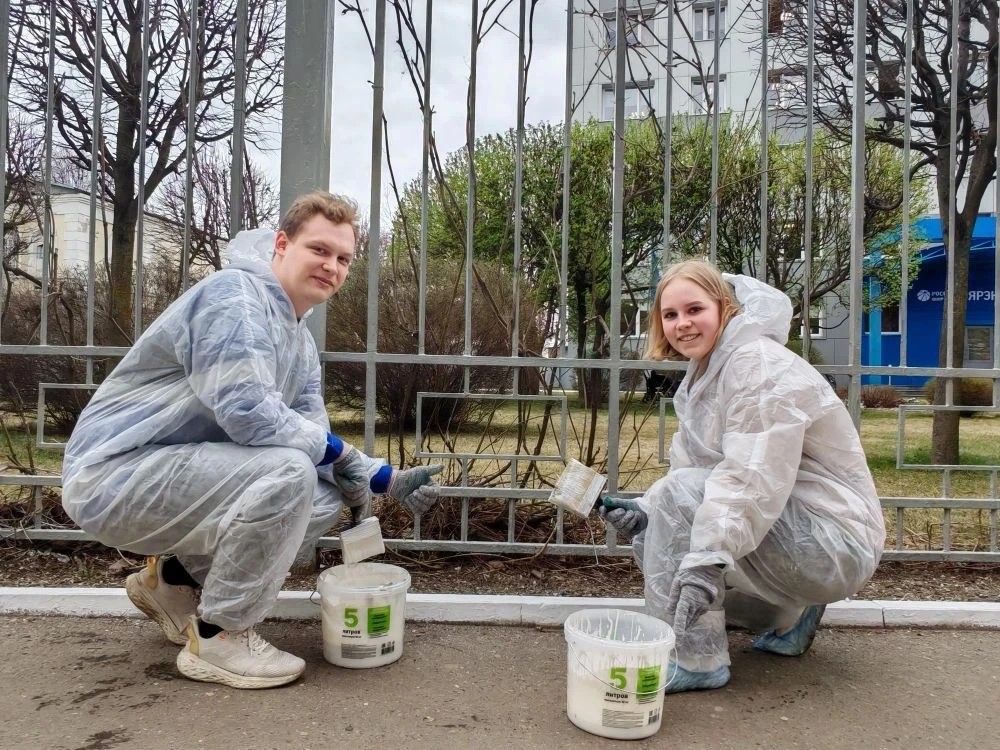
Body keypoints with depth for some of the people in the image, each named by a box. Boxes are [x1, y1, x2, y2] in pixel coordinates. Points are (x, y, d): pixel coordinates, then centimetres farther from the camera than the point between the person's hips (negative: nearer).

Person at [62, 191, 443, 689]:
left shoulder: (300, 342, 11)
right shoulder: (234, 294, -18)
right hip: (113, 476, -9)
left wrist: (386, 480, -6)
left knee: (325, 497, 2)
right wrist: (339, 453, -16)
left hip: (177, 473, 9)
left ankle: (176, 579, 14)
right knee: (288, 472, -27)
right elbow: (245, 410, -29)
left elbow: (316, 441, 8)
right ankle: (218, 637, -9)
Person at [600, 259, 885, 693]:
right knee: (650, 541, 9)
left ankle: (697, 661, -13)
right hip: (792, 527, 10)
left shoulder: (760, 364, -17)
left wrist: (709, 558, -39)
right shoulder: (706, 373, 10)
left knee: (678, 494, -24)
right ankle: (789, 615, 16)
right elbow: (693, 466, 7)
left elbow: (754, 477, -31)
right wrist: (645, 511, -10)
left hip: (836, 542, -9)